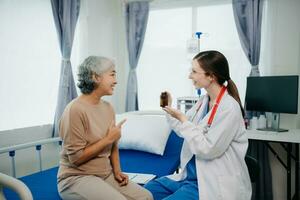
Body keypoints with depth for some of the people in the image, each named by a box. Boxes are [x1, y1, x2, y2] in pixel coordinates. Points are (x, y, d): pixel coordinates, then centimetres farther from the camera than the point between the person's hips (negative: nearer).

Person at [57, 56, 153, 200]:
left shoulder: (108, 107, 5)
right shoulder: (75, 109, -19)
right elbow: (76, 157, -20)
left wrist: (117, 171, 0)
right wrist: (108, 139, -16)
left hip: (106, 175, 7)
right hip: (77, 178, -7)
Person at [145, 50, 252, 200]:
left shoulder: (229, 108, -20)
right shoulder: (204, 100, 5)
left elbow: (207, 150, -21)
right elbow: (184, 131, 16)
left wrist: (182, 119, -19)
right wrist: (169, 109, 3)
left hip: (215, 184, -8)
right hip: (191, 175, 8)